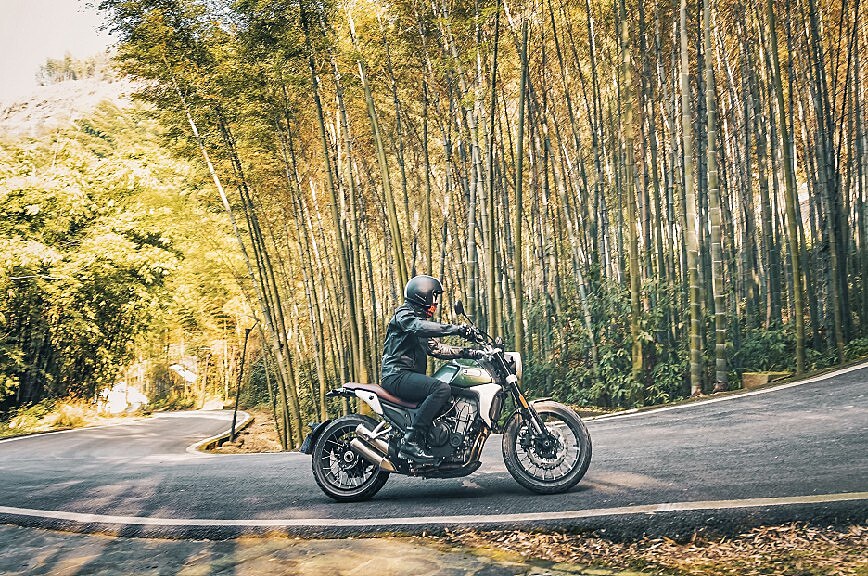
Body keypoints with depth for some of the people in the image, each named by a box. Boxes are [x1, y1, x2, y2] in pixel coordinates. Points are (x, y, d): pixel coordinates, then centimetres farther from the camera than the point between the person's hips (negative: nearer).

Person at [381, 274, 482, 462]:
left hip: (412, 375, 10)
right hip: (397, 375, -10)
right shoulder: (404, 315, -4)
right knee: (442, 389, -30)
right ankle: (411, 440, -33)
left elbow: (436, 348, 20)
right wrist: (457, 329, -33)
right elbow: (421, 328, -26)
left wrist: (466, 352, 7)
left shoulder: (421, 318, 26)